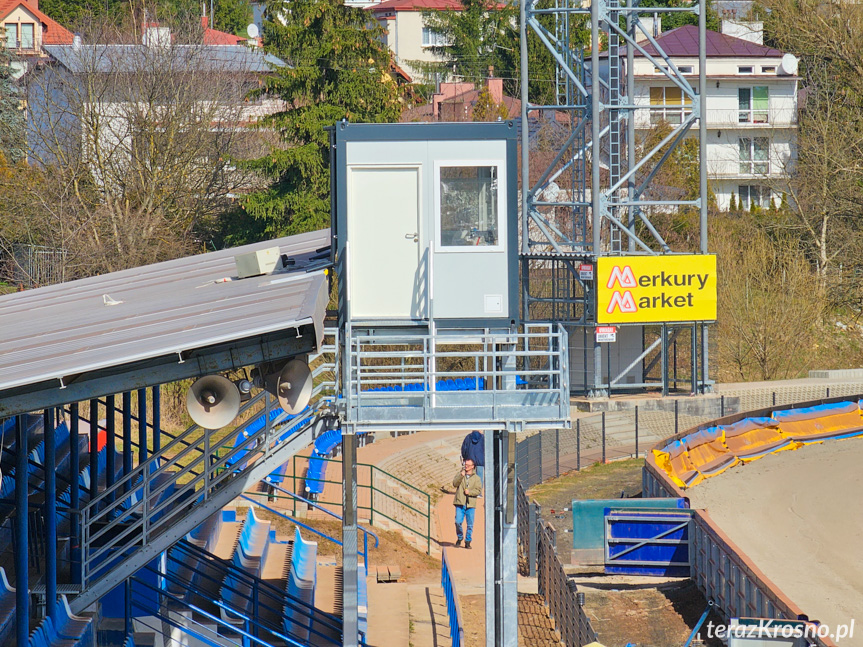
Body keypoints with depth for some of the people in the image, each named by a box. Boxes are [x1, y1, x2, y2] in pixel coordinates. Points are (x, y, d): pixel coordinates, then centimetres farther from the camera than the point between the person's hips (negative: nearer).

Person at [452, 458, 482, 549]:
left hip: (470, 504, 0)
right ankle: (459, 538, 16)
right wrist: (461, 476, -16)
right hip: (460, 503, 0)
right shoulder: (459, 475, 12)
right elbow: (455, 484, -3)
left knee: (470, 524, -2)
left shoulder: (476, 478, 10)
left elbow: (478, 490, 2)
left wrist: (469, 492, -12)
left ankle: (468, 541, 9)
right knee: (458, 522, -7)